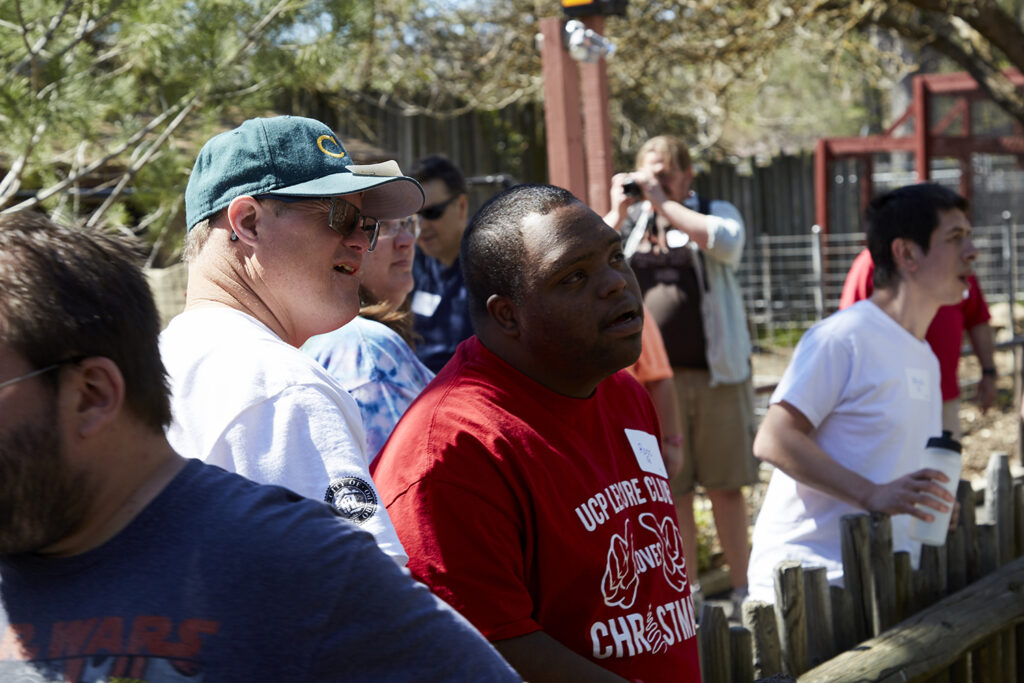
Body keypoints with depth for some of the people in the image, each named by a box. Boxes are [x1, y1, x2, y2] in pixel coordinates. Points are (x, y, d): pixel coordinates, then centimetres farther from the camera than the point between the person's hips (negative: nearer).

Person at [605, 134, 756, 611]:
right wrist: (618, 211, -6)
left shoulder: (715, 213, 6)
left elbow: (727, 242, -17)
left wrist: (664, 201, -15)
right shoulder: (628, 223, 12)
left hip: (715, 374, -2)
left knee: (726, 487, 4)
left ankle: (741, 590, 16)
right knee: (670, 492, 6)